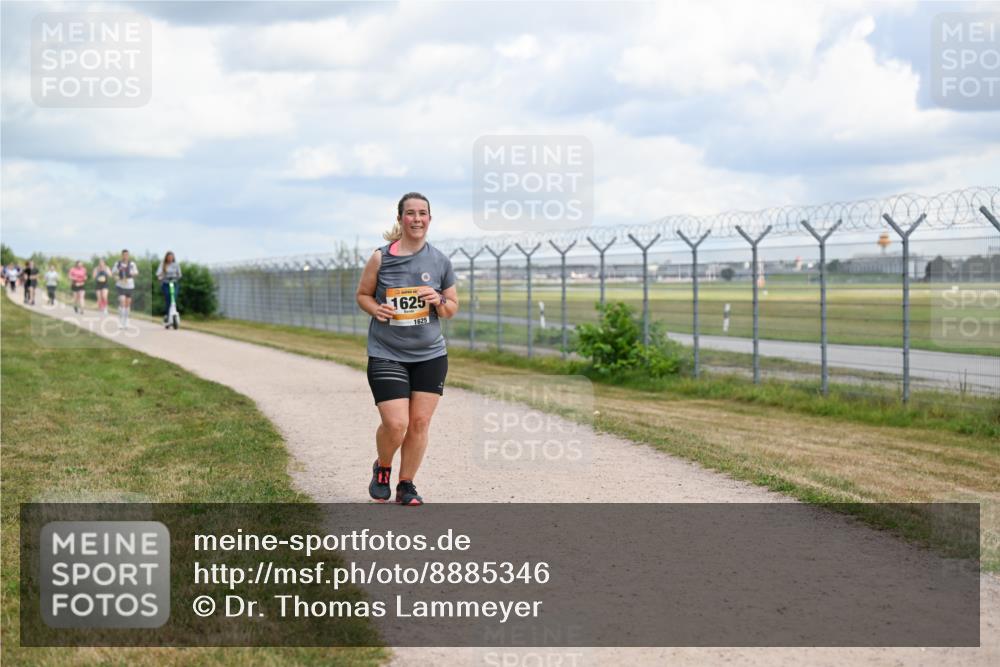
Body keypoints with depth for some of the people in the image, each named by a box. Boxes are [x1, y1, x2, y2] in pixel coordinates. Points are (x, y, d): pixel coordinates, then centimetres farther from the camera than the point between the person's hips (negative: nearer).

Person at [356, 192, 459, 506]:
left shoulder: (440, 261, 3)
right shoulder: (381, 258, -4)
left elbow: (452, 309, 11)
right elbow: (362, 294, 8)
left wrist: (439, 301, -11)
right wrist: (376, 309, -13)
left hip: (430, 354, 3)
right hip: (386, 354, -3)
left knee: (419, 422, 2)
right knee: (395, 424, -11)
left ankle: (406, 485, 19)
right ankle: (382, 469, 21)